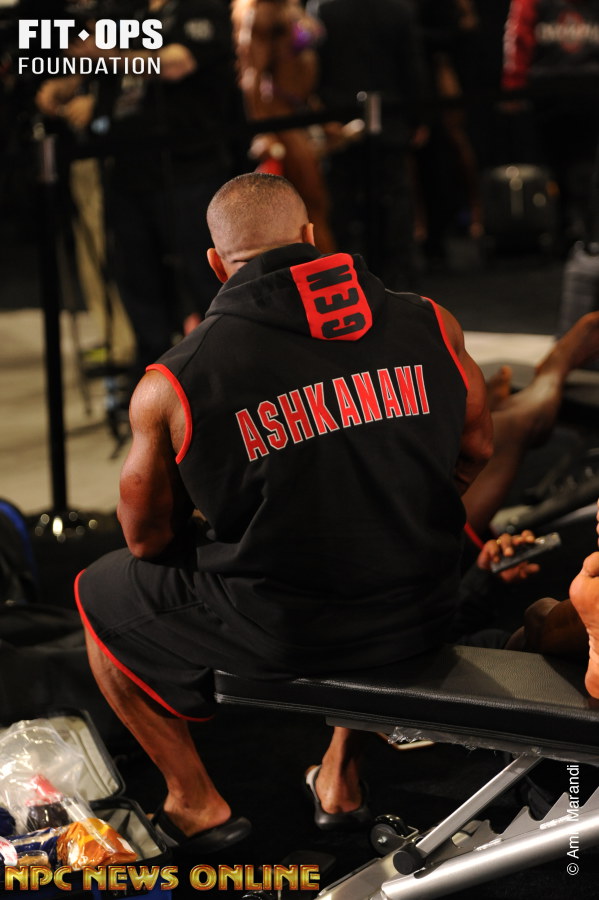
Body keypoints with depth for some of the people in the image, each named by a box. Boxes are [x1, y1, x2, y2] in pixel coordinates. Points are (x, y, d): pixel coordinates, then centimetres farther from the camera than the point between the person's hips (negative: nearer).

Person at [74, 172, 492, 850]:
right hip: (421, 616, 4)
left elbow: (147, 539, -1)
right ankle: (342, 778, 41)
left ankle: (196, 804, 31)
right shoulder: (429, 325, -6)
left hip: (277, 635, -3)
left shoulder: (170, 386, -13)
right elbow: (475, 454, 8)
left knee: (101, 597, 24)